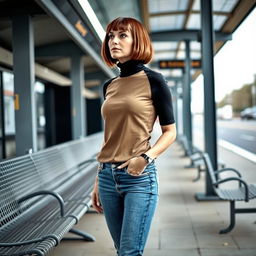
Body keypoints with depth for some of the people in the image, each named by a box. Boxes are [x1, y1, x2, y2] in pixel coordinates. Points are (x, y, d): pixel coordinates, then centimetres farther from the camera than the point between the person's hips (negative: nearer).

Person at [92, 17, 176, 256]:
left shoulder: (153, 80, -4)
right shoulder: (109, 86, 12)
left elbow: (170, 132, -2)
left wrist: (146, 157, -19)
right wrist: (98, 181, 16)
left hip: (140, 177, -5)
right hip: (108, 177, 6)